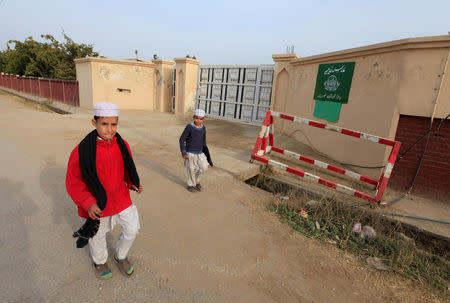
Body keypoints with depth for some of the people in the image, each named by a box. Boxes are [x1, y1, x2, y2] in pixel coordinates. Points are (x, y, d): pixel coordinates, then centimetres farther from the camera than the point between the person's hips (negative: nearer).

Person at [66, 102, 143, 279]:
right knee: (98, 237, 21)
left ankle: (121, 257, 46)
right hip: (96, 206, -3)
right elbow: (73, 182, -14)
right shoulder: (82, 151, -22)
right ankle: (99, 262, 54)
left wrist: (132, 183, -9)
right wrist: (88, 204, -25)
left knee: (132, 230, 14)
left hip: (121, 200, 4)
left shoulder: (122, 145, -8)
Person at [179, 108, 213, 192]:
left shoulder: (203, 128, 1)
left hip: (200, 153, 4)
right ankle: (191, 185, 28)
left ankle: (196, 181, 22)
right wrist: (183, 152, -16)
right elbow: (182, 139, -9)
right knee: (191, 169, 6)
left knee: (204, 167, -4)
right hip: (190, 153, -4)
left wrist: (207, 154, 14)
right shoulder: (189, 127, -13)